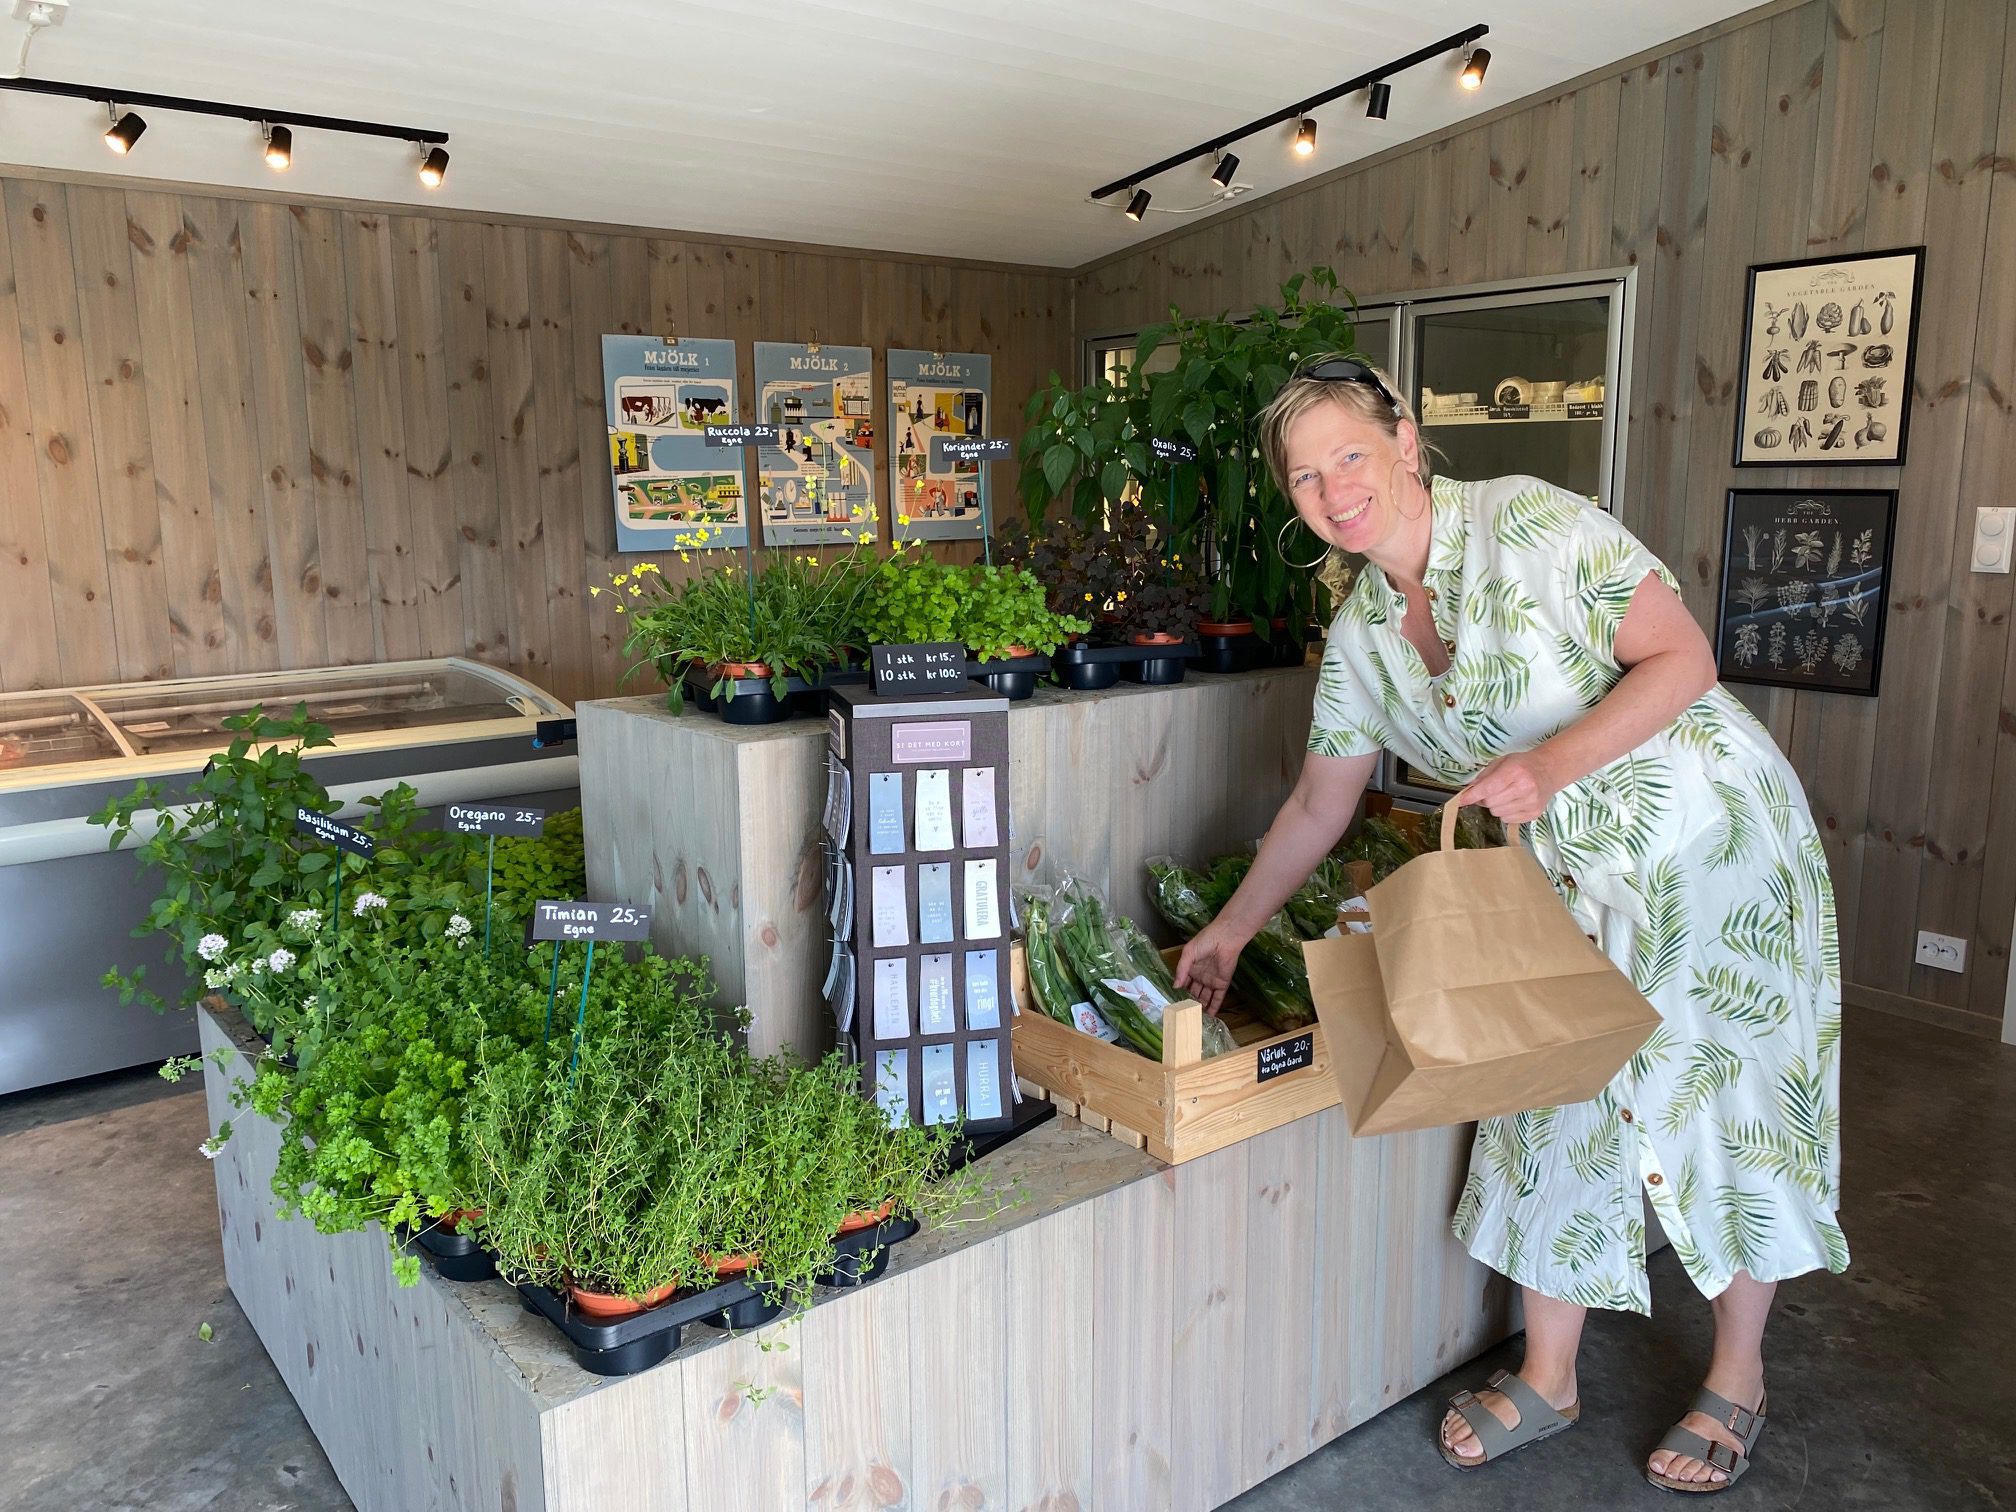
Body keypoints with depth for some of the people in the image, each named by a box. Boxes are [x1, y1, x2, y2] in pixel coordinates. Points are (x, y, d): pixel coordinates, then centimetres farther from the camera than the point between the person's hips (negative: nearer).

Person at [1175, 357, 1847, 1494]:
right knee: (1560, 1102, 7)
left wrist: (1551, 765, -31)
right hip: (1573, 877, 5)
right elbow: (1320, 806, 8)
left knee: (1725, 1101, 3)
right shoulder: (1361, 632, -1)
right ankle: (1549, 1380, 24)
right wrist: (1231, 930, 10)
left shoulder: (1532, 524, -19)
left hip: (1712, 837, -5)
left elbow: (1684, 656, -18)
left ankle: (1738, 1380, 25)